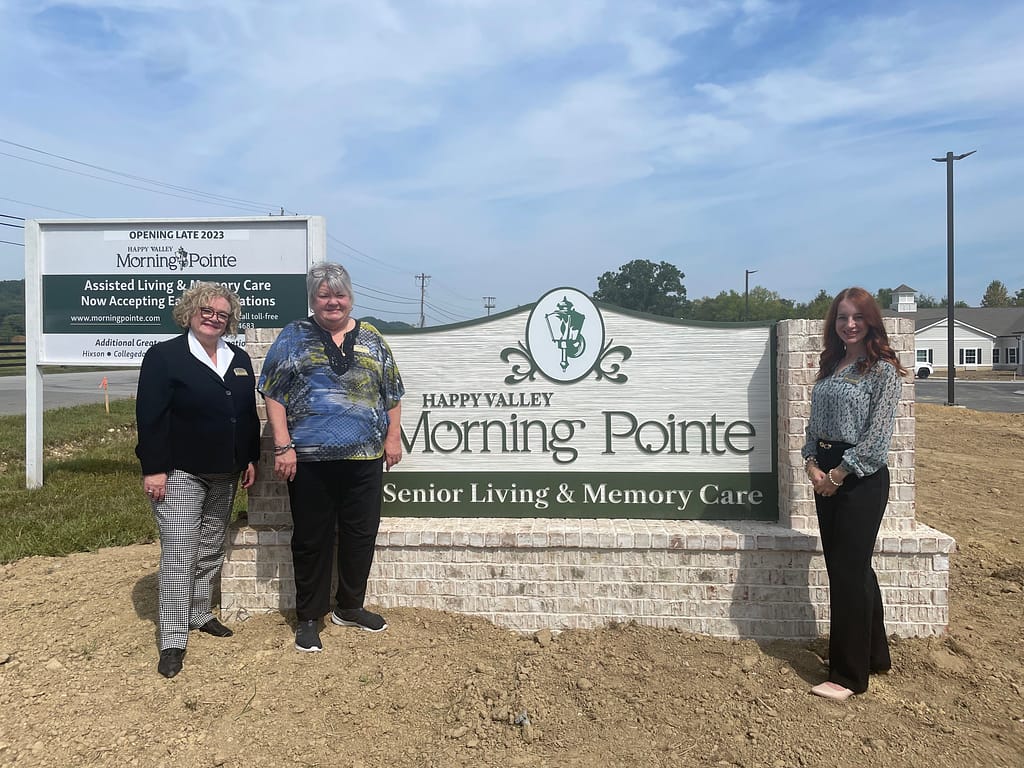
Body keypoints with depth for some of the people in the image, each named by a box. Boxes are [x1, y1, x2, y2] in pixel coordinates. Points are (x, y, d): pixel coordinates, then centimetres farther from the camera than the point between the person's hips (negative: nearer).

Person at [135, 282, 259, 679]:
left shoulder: (239, 359, 9)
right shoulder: (165, 356, -8)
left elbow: (249, 414, 13)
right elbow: (150, 418, -12)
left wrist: (251, 459, 10)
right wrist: (153, 469, -16)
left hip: (225, 475, 6)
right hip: (180, 472, -6)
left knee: (212, 549, 16)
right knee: (179, 553, -5)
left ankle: (200, 614, 32)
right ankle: (173, 640, 2)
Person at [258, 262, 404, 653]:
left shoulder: (371, 339, 10)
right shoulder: (293, 337, 1)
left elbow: (392, 393, 14)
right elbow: (273, 393, -3)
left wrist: (393, 437, 6)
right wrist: (283, 446, -11)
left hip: (365, 457, 3)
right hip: (310, 458, -3)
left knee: (361, 533, 11)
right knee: (311, 538, 7)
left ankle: (350, 606, 31)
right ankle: (308, 618, 23)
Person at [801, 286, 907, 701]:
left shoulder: (883, 370, -9)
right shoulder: (830, 366, 12)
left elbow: (878, 435, -15)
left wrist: (839, 473, -15)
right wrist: (812, 464, -2)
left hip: (862, 479, -7)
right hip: (826, 475, 8)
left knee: (848, 574, -3)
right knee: (844, 568, 15)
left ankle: (849, 675, 11)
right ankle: (875, 655, 33)